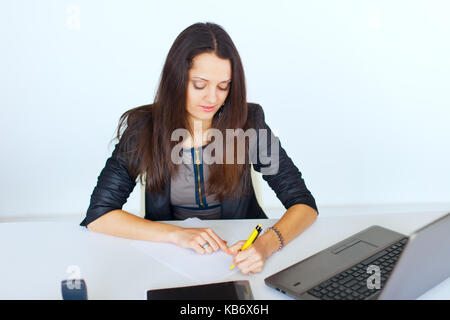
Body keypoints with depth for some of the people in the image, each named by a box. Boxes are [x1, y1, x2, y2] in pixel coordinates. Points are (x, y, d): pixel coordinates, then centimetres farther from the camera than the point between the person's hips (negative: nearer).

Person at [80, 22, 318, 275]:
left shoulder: (248, 123, -11)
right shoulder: (143, 128, -11)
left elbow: (304, 204, -10)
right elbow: (97, 215, -12)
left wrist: (266, 245, -31)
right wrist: (177, 234, -24)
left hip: (239, 252, 1)